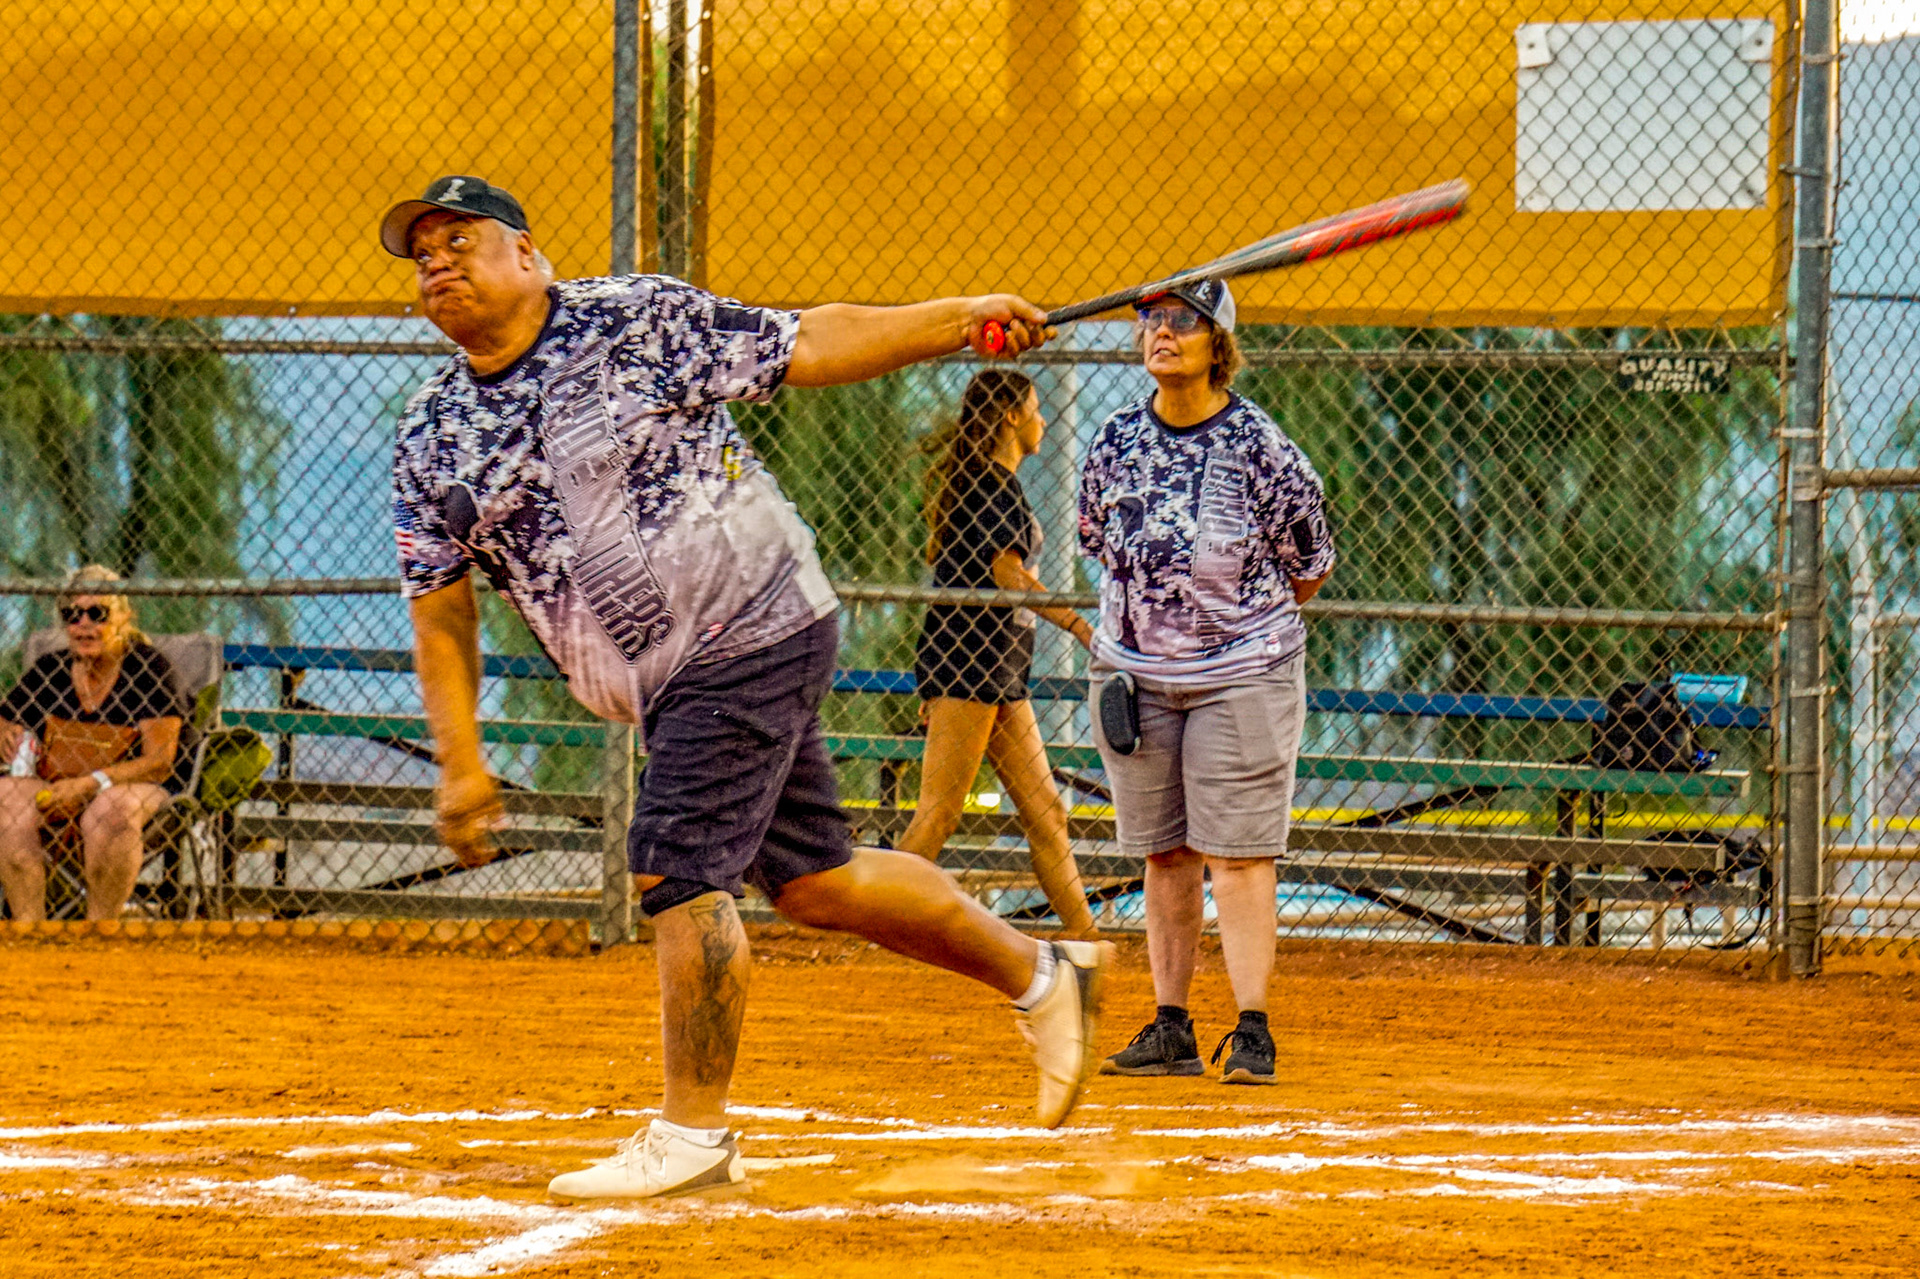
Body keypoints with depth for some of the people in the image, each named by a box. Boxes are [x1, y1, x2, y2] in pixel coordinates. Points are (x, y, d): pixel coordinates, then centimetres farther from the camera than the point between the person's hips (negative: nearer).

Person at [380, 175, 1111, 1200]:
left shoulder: (632, 324, -8)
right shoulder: (429, 439, 7)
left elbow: (803, 347, -6)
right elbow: (440, 607, 7)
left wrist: (953, 320, -14)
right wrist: (459, 761, -1)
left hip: (753, 623, -7)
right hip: (667, 684, 7)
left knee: (679, 866, -13)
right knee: (810, 878, 9)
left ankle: (693, 1133, -4)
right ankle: (1040, 976, 26)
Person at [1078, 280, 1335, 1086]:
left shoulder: (1256, 447, -12)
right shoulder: (1116, 442, 0)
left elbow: (1309, 566, -2)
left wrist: (1233, 618, 2)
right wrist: (1155, 613, 7)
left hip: (1242, 673, -4)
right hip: (1134, 673, 5)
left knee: (1237, 853, -8)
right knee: (1164, 853, 8)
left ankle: (1252, 1029, -7)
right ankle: (1171, 1029, 12)